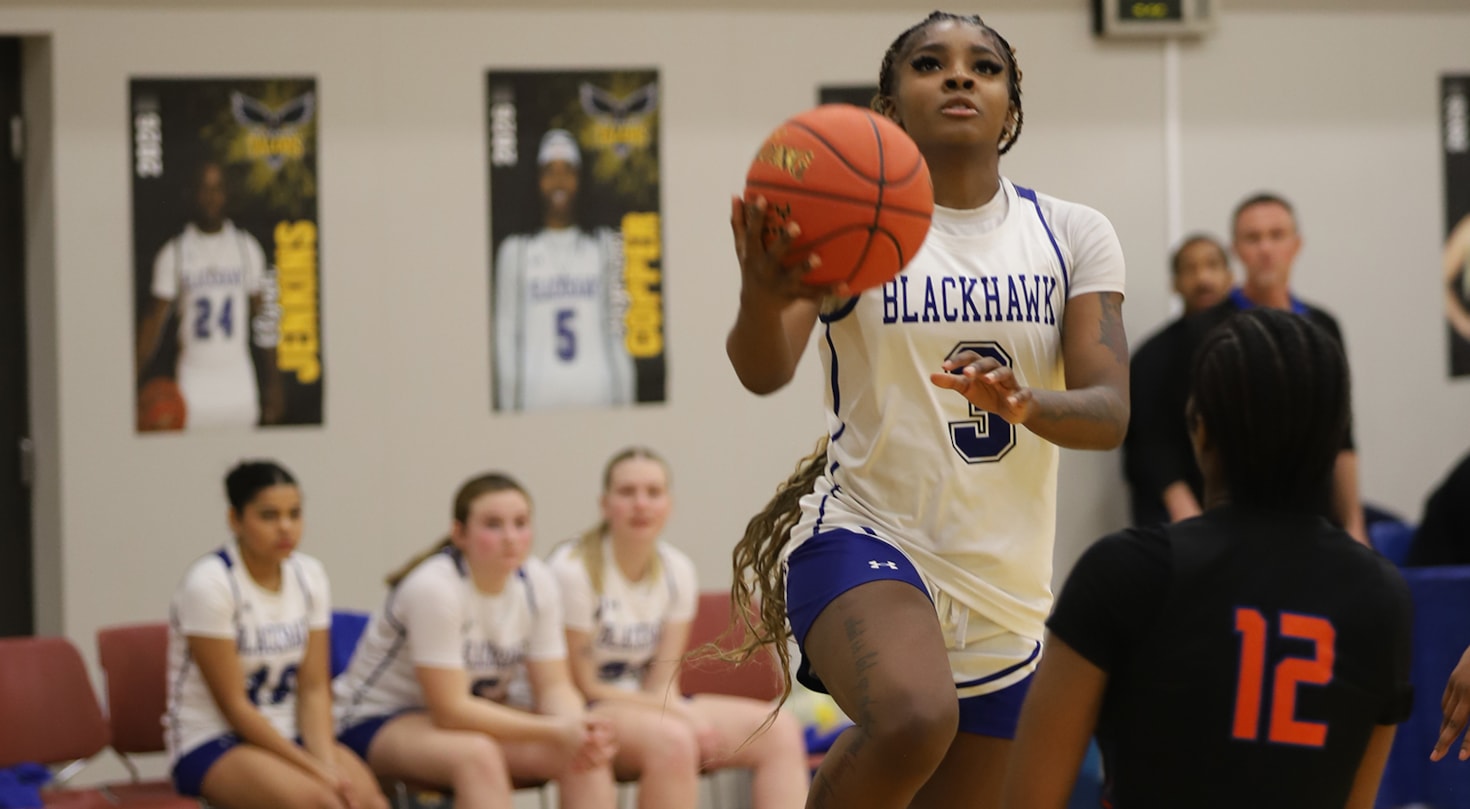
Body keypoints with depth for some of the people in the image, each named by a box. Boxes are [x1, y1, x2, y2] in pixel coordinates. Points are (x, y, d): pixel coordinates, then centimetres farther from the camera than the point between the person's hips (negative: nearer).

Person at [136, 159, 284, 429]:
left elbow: (262, 316, 9)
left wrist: (274, 383, 5)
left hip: (239, 375, 2)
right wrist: (136, 381, -8)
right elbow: (155, 318, 1)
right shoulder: (173, 253, 0)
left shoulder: (247, 248, 6)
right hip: (193, 374, -2)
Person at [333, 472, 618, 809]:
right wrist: (556, 730, -29)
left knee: (585, 753, -19)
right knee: (477, 755, -38)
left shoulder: (537, 582, -5)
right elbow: (451, 710, -26)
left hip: (477, 715, 7)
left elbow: (554, 685, -3)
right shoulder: (435, 588, -25)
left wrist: (580, 727, -28)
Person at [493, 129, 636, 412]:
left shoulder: (606, 245, 10)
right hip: (537, 393, 0)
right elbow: (506, 334, 8)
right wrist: (509, 407, 1)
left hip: (598, 388, 0)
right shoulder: (515, 251, 10)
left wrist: (624, 403, 2)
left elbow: (618, 333, 8)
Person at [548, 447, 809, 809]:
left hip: (646, 705, 7)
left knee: (779, 730, -11)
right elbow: (581, 685, -12)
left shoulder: (677, 571, 4)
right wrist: (678, 713, -16)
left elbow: (662, 684, 3)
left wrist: (677, 708, -21)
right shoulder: (573, 569, -14)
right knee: (671, 739, -37)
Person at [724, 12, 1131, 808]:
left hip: (1006, 585, 5)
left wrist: (1026, 404, -30)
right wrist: (765, 295, -43)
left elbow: (1110, 411, -6)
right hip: (862, 535, -4)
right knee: (914, 717, -36)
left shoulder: (1072, 235, 5)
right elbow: (763, 371, -20)